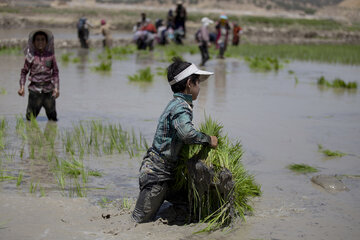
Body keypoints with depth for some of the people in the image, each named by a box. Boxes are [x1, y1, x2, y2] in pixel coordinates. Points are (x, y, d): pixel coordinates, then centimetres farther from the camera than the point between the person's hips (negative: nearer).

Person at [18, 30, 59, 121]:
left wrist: (56, 88, -1)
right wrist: (22, 87, -6)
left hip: (48, 90, 1)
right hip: (35, 90, -1)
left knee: (53, 118, 6)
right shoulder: (31, 56, 0)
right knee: (30, 118, 1)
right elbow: (24, 72, 5)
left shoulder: (50, 55, 4)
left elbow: (55, 73, 8)